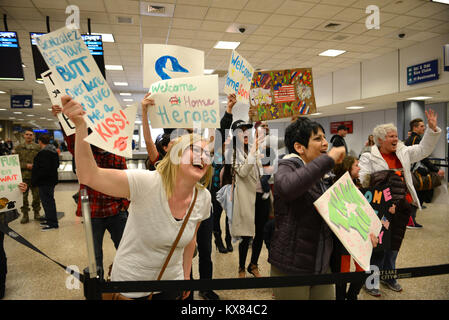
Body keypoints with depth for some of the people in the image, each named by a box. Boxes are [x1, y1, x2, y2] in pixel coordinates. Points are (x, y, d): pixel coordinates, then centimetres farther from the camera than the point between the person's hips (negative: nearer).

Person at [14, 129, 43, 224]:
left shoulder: (38, 147, 6)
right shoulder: (19, 147, 6)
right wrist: (26, 165, -11)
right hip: (23, 176, 0)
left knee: (37, 195, 6)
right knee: (23, 196, 4)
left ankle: (36, 213, 20)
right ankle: (25, 215, 14)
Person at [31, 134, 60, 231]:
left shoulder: (43, 153, -20)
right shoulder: (54, 152, 11)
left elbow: (44, 169, -26)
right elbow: (57, 165, 19)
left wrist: (35, 180, -16)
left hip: (44, 182, -10)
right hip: (52, 179, 10)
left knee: (47, 201, -4)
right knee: (49, 201, 18)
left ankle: (52, 223, 1)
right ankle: (50, 220, 29)